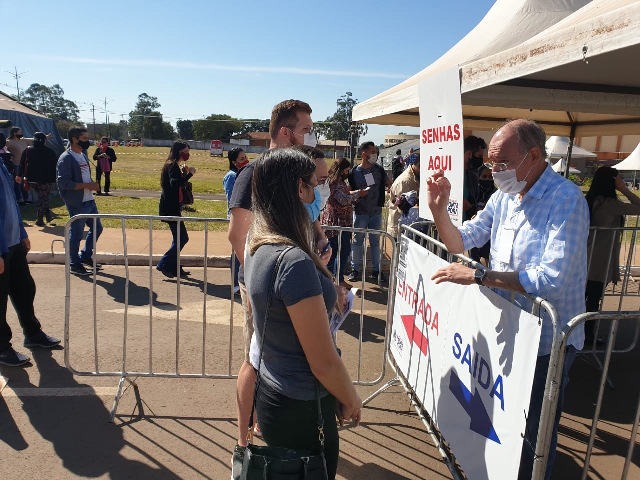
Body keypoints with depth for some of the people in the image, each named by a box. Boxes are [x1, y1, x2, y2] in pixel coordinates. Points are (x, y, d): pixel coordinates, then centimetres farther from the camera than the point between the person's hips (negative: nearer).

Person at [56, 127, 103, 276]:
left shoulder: (83, 155, 13)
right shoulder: (66, 159, -14)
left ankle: (86, 256, 34)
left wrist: (92, 184, 0)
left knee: (97, 228, 17)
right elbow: (63, 183, -21)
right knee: (76, 234, 3)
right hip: (77, 204, -8)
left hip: (90, 201, 9)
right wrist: (87, 185, -20)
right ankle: (75, 264, 18)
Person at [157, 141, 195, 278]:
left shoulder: (173, 165, 16)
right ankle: (163, 264, 0)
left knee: (178, 238, 14)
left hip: (173, 207, 11)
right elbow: (175, 184, -29)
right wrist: (189, 174, -25)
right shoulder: (173, 166, -15)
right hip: (171, 208, -11)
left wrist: (184, 174, 7)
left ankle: (174, 267, 20)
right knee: (182, 238, -7)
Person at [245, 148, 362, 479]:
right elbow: (323, 362, -24)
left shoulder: (259, 246, -2)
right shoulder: (295, 262, -29)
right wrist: (352, 401, -6)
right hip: (301, 408, -8)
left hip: (272, 394, 8)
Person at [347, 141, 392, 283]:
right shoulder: (354, 172, -6)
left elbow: (389, 184, 11)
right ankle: (356, 269, 19)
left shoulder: (379, 170, 2)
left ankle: (376, 270, 19)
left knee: (375, 242, 10)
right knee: (358, 241, 7)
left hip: (376, 212, 3)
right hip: (360, 213, -2)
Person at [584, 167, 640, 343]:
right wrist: (625, 190, -13)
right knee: (593, 299, 5)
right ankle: (587, 335, 17)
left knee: (582, 296, 15)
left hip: (586, 258, 7)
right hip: (601, 261, -7)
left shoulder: (590, 201, 5)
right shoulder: (611, 204, -18)